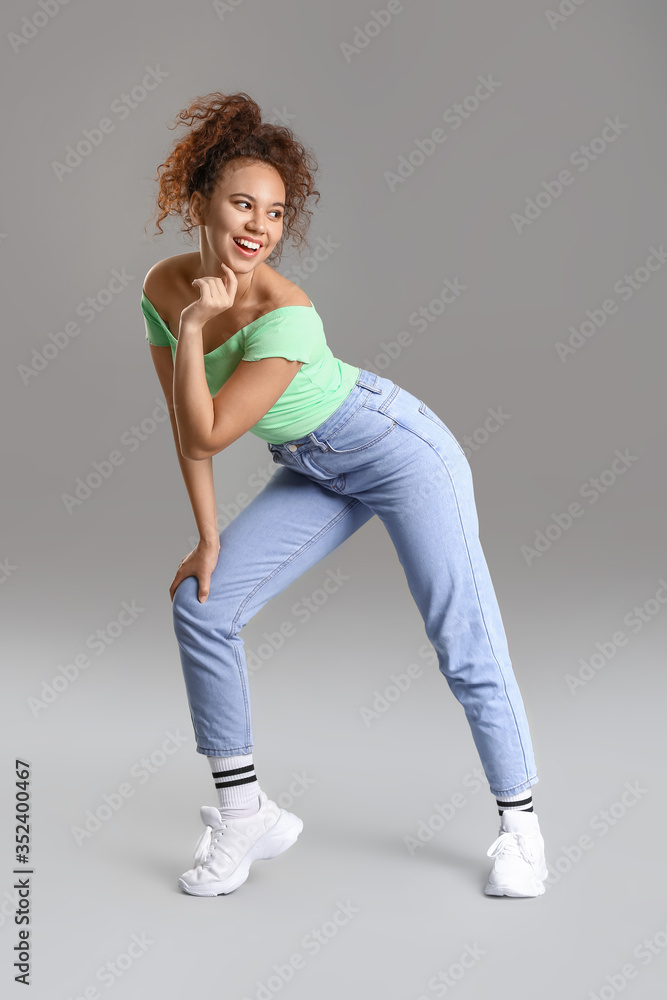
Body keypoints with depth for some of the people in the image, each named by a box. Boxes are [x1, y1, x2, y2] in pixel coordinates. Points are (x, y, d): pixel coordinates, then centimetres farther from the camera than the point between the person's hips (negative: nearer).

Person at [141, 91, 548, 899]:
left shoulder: (284, 315, -30)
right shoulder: (163, 287, -10)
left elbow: (207, 436, -28)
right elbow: (182, 427, -2)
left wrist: (192, 327, -28)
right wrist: (209, 537, -1)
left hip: (400, 451, -6)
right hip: (316, 471, 7)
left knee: (464, 642, -5)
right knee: (199, 605, -2)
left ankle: (519, 822, 16)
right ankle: (244, 815, 11)